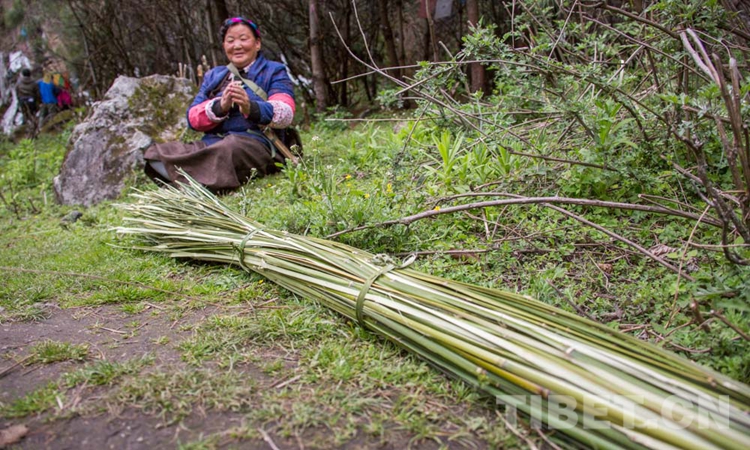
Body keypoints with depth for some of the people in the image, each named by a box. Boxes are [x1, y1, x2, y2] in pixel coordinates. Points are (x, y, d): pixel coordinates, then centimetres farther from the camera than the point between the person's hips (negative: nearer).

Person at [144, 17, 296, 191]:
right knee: (158, 153, -22)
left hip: (256, 145, -5)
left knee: (231, 148, -41)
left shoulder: (274, 72, 12)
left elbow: (285, 114, -8)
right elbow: (193, 118, 12)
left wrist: (251, 107, -30)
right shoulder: (213, 76, 26)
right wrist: (220, 107, -11)